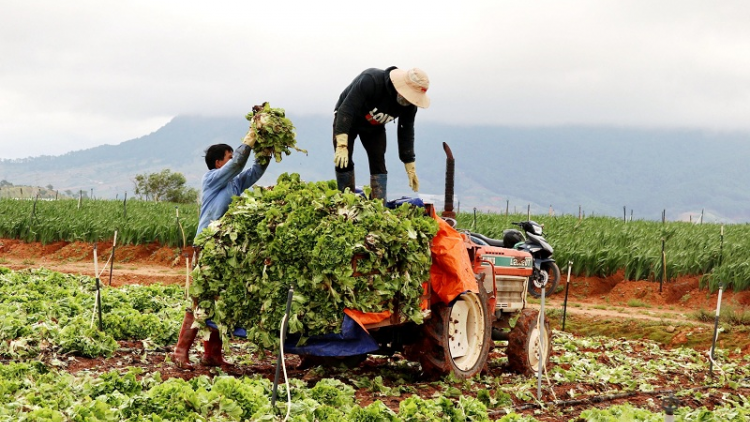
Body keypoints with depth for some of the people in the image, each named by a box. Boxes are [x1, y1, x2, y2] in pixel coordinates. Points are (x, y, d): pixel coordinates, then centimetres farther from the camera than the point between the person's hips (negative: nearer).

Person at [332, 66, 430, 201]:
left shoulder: (409, 105, -21)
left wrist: (411, 170, -10)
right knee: (343, 161, -13)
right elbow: (346, 110, -41)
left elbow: (406, 133, -10)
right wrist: (342, 145, -49)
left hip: (374, 127, 4)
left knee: (378, 162, -9)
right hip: (347, 119, -4)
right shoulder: (371, 80, -39)